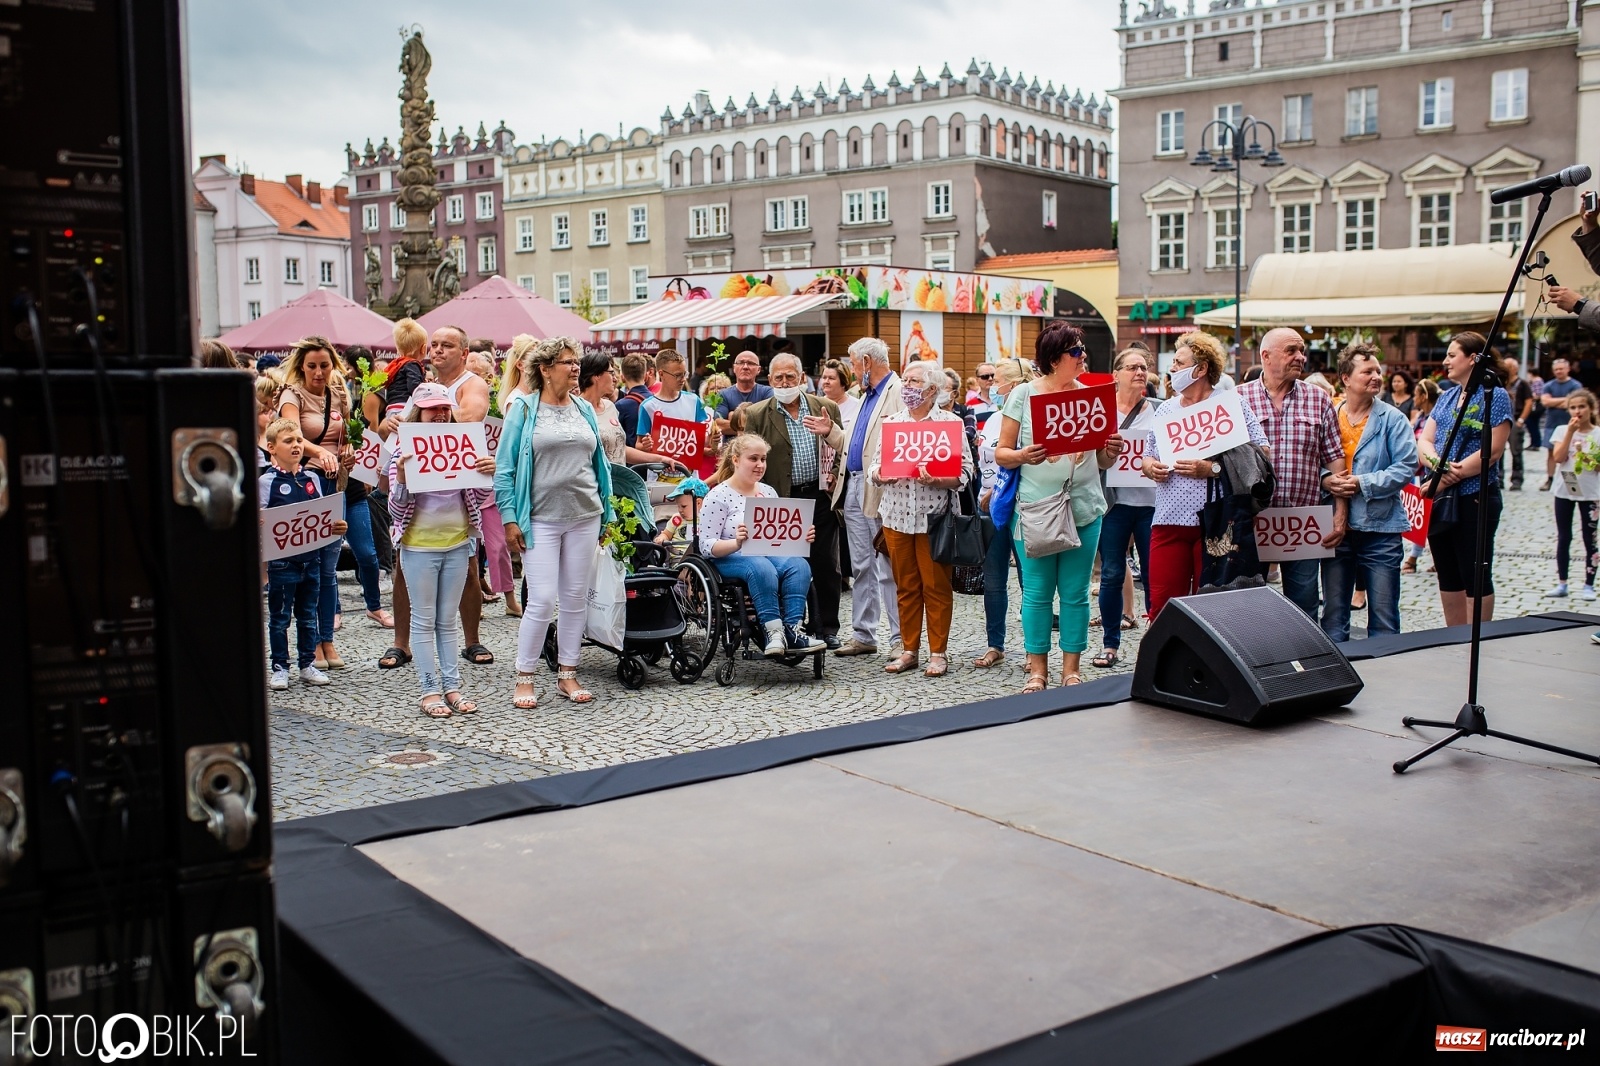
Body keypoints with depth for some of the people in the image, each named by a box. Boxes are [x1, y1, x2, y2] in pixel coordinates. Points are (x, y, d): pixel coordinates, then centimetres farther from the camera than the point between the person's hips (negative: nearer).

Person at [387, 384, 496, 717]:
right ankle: (430, 690, 8)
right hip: (419, 547, -3)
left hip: (457, 544, 3)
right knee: (424, 622, 4)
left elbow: (478, 498, 7)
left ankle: (452, 687, 15)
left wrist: (488, 474, -13)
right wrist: (401, 479, -25)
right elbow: (396, 510, -7)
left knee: (447, 621, 11)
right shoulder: (404, 453, -5)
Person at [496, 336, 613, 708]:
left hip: (584, 517, 4)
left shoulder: (585, 409, 11)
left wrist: (607, 512, 11)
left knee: (576, 599, 7)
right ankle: (524, 678, 5)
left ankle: (567, 674, 18)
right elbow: (505, 467, -3)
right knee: (542, 600, -8)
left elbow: (599, 463, 16)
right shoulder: (523, 409, -1)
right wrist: (509, 518, -9)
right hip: (541, 519, -4)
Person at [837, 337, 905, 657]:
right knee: (861, 567, 12)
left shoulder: (899, 393, -10)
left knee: (889, 567, -4)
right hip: (854, 487, 9)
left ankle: (902, 638, 3)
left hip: (880, 491, -9)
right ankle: (863, 635, 18)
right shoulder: (867, 395, 20)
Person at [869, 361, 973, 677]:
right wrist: (881, 474, -12)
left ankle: (938, 653, 11)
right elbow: (874, 465, 11)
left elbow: (964, 472, -6)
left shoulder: (951, 423, -2)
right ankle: (910, 650, 19)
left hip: (934, 517, -4)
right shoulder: (890, 422, 12)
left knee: (937, 587, 2)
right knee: (905, 586, 10)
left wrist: (936, 480, -23)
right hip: (896, 515, 4)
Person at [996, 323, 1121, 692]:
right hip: (1035, 509, -2)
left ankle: (1072, 669, 15)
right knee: (1037, 593, 1)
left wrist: (1112, 451, -8)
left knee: (1075, 593, 5)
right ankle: (1037, 669, 12)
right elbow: (1001, 453, 0)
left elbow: (1102, 461, 14)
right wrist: (1022, 456, -20)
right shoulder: (1023, 395, 0)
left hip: (1084, 508, 2)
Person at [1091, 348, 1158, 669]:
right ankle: (1110, 644, 12)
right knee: (1112, 574, 2)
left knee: (1153, 574, 2)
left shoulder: (1159, 410, 9)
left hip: (1152, 500, 1)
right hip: (1114, 500, -1)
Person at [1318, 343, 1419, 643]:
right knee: (1333, 615, 12)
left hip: (1380, 528, -2)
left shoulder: (1392, 419, -2)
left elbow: (1406, 467, -9)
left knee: (1384, 618, 3)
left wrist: (1362, 483, -17)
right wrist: (1325, 480, -13)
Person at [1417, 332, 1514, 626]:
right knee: (1448, 577, 12)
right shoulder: (1446, 397, 14)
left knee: (1476, 577, -1)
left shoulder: (1494, 396, -7)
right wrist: (1438, 465, -15)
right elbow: (1424, 441, 7)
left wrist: (1447, 479, -17)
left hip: (1474, 499, -7)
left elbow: (1492, 450, -15)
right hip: (1440, 500, 7)